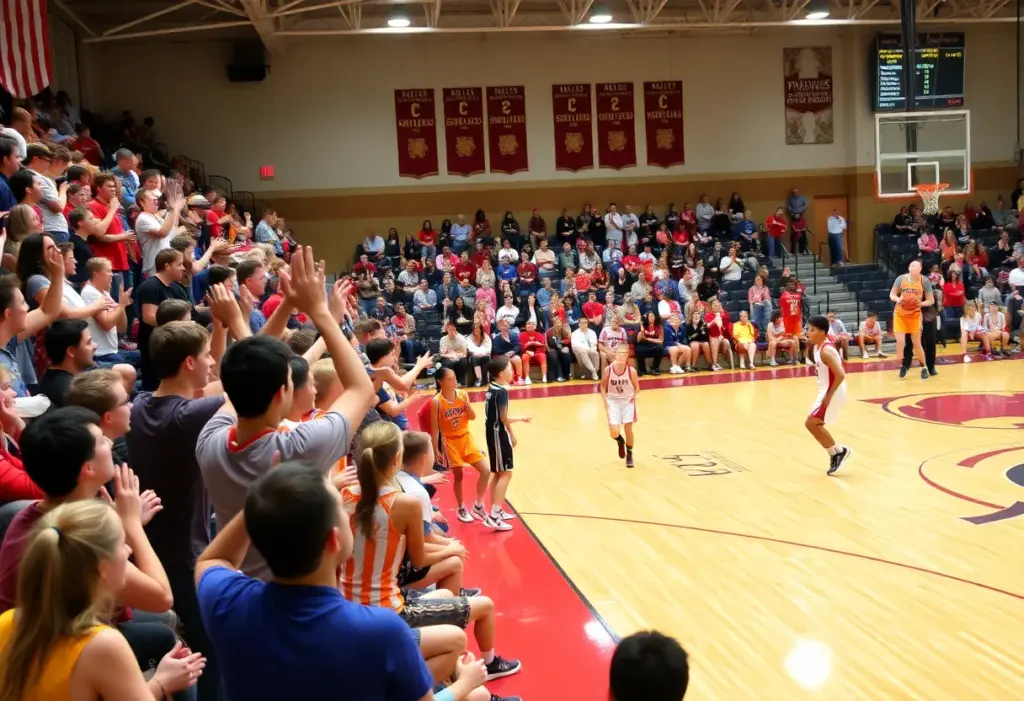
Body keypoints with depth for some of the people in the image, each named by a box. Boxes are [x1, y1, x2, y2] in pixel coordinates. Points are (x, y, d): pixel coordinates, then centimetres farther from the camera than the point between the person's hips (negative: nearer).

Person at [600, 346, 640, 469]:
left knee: (628, 429, 0)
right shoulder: (608, 370, -14)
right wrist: (605, 400, -9)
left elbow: (637, 387, 1)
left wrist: (634, 396, -16)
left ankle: (630, 455, 24)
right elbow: (603, 386, 1)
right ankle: (620, 441, 31)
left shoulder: (631, 371, -15)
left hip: (628, 401, 0)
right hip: (613, 401, 0)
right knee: (614, 433, -7)